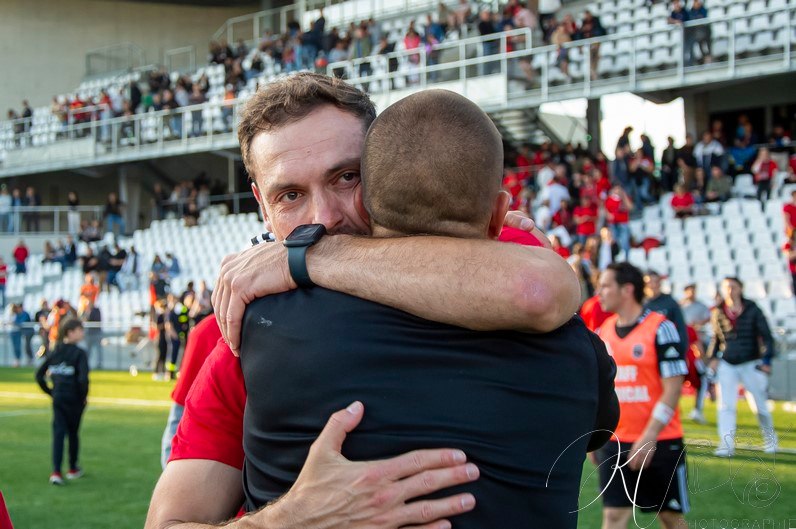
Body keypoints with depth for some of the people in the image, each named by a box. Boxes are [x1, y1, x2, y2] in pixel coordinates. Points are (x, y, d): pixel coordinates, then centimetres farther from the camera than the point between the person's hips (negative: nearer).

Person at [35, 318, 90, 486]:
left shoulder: (55, 352, 6)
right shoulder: (79, 353, -12)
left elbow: (39, 375, 7)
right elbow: (83, 378, -22)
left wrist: (50, 391, 15)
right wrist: (83, 396, -7)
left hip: (57, 398, 4)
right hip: (74, 399, -4)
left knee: (58, 433, 2)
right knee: (73, 433, 13)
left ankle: (56, 472, -11)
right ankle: (73, 469, 28)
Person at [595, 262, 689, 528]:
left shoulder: (660, 328, -10)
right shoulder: (603, 332, 8)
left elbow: (673, 388, -14)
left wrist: (649, 437, -20)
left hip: (659, 443, -4)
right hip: (615, 443, 4)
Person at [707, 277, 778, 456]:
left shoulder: (752, 310, -5)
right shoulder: (717, 313, 3)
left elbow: (766, 336, -3)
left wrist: (767, 359, -13)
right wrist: (712, 357, 4)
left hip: (750, 364, -2)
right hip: (726, 365, 2)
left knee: (759, 405, 4)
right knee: (726, 405, -8)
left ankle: (770, 438, 26)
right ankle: (726, 443, -8)